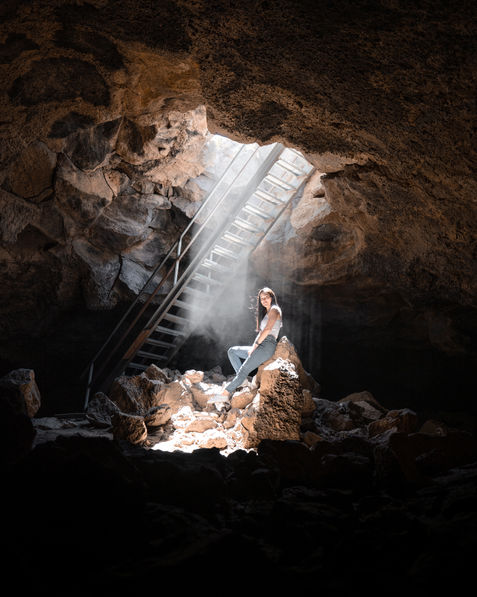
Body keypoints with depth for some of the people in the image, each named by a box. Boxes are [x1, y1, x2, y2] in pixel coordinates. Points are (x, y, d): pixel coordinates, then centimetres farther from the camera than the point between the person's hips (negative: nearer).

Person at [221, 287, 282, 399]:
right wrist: (254, 347, 9)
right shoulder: (265, 313, 27)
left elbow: (267, 329, -13)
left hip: (267, 345, -10)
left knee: (244, 370, -20)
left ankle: (226, 393, -24)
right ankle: (243, 381, -7)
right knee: (232, 351, 7)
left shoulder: (274, 310, -1)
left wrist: (254, 346, -11)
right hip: (260, 347, 10)